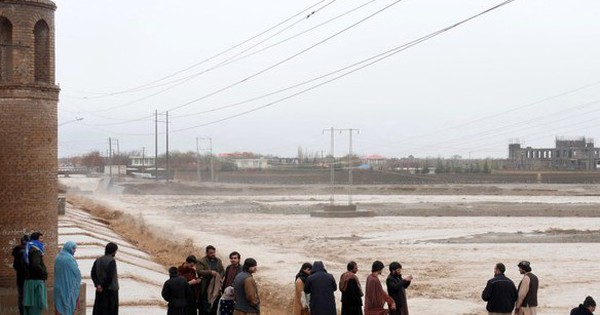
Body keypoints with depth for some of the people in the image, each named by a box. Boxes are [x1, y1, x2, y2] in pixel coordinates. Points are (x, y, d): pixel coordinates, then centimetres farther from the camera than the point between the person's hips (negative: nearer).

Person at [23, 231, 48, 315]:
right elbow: (35, 265, -26)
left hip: (31, 279, 10)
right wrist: (44, 272, -11)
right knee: (36, 305, -9)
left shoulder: (33, 249, 16)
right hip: (36, 280, -10)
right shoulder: (34, 251, -14)